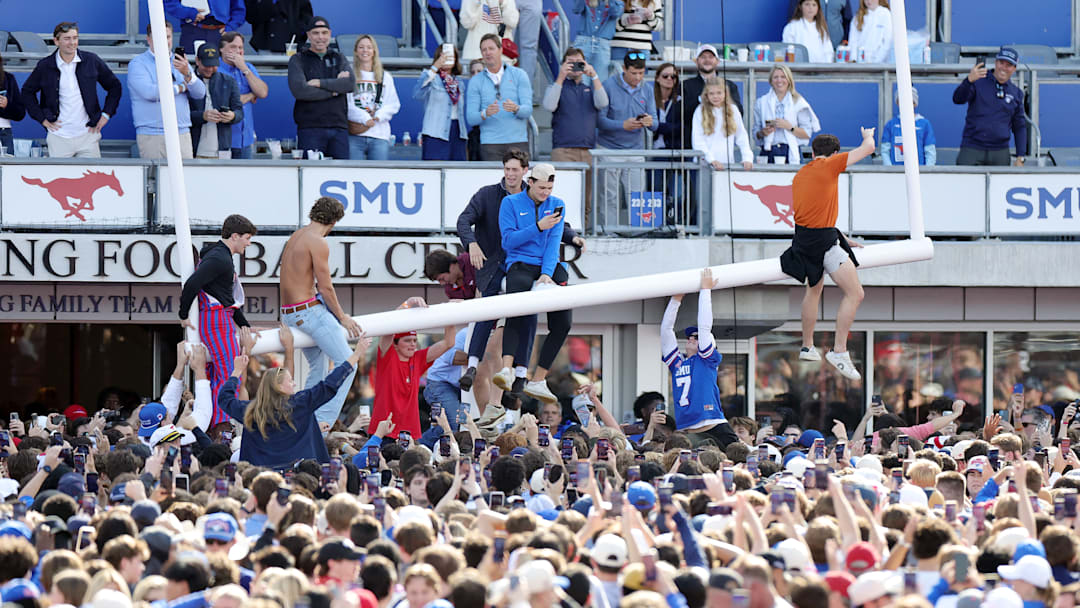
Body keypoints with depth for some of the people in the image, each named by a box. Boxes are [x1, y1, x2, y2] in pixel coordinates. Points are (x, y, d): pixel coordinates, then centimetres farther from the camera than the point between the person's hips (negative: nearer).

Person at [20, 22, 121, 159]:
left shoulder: (92, 61, 2)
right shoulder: (45, 66, 2)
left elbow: (114, 86, 14)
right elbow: (27, 91, 16)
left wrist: (106, 114, 6)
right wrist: (42, 118, 6)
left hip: (88, 134, 0)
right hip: (58, 136, 0)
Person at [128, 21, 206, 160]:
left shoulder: (180, 63, 16)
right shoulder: (137, 64, 1)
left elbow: (199, 93, 6)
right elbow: (149, 92, -15)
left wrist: (187, 73, -15)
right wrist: (181, 87, -3)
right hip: (151, 136, -4)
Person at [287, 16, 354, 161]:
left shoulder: (339, 59, 16)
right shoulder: (298, 60, 7)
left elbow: (350, 83, -2)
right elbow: (299, 90, -10)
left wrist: (320, 83, -9)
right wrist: (333, 91, -5)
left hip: (339, 127, 3)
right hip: (310, 128, -3)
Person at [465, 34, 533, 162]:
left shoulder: (519, 75, 7)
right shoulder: (475, 81, 9)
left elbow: (528, 110, 0)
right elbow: (470, 118, 1)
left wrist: (515, 109, -23)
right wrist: (485, 114, -20)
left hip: (518, 141, 0)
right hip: (490, 144, 0)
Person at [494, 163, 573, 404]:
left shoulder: (557, 205, 11)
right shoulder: (511, 203, 3)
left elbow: (554, 242, 1)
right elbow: (508, 240, -6)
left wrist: (547, 274, -12)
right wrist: (538, 227, -16)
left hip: (550, 266, 4)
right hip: (521, 264, -4)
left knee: (563, 321, -12)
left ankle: (537, 381, -6)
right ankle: (507, 368, -42)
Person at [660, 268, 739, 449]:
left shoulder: (707, 360, 8)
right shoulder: (676, 363, 18)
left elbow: (704, 326, 3)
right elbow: (666, 329, 20)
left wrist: (705, 290, 8)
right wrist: (676, 299, 19)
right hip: (685, 433, 4)